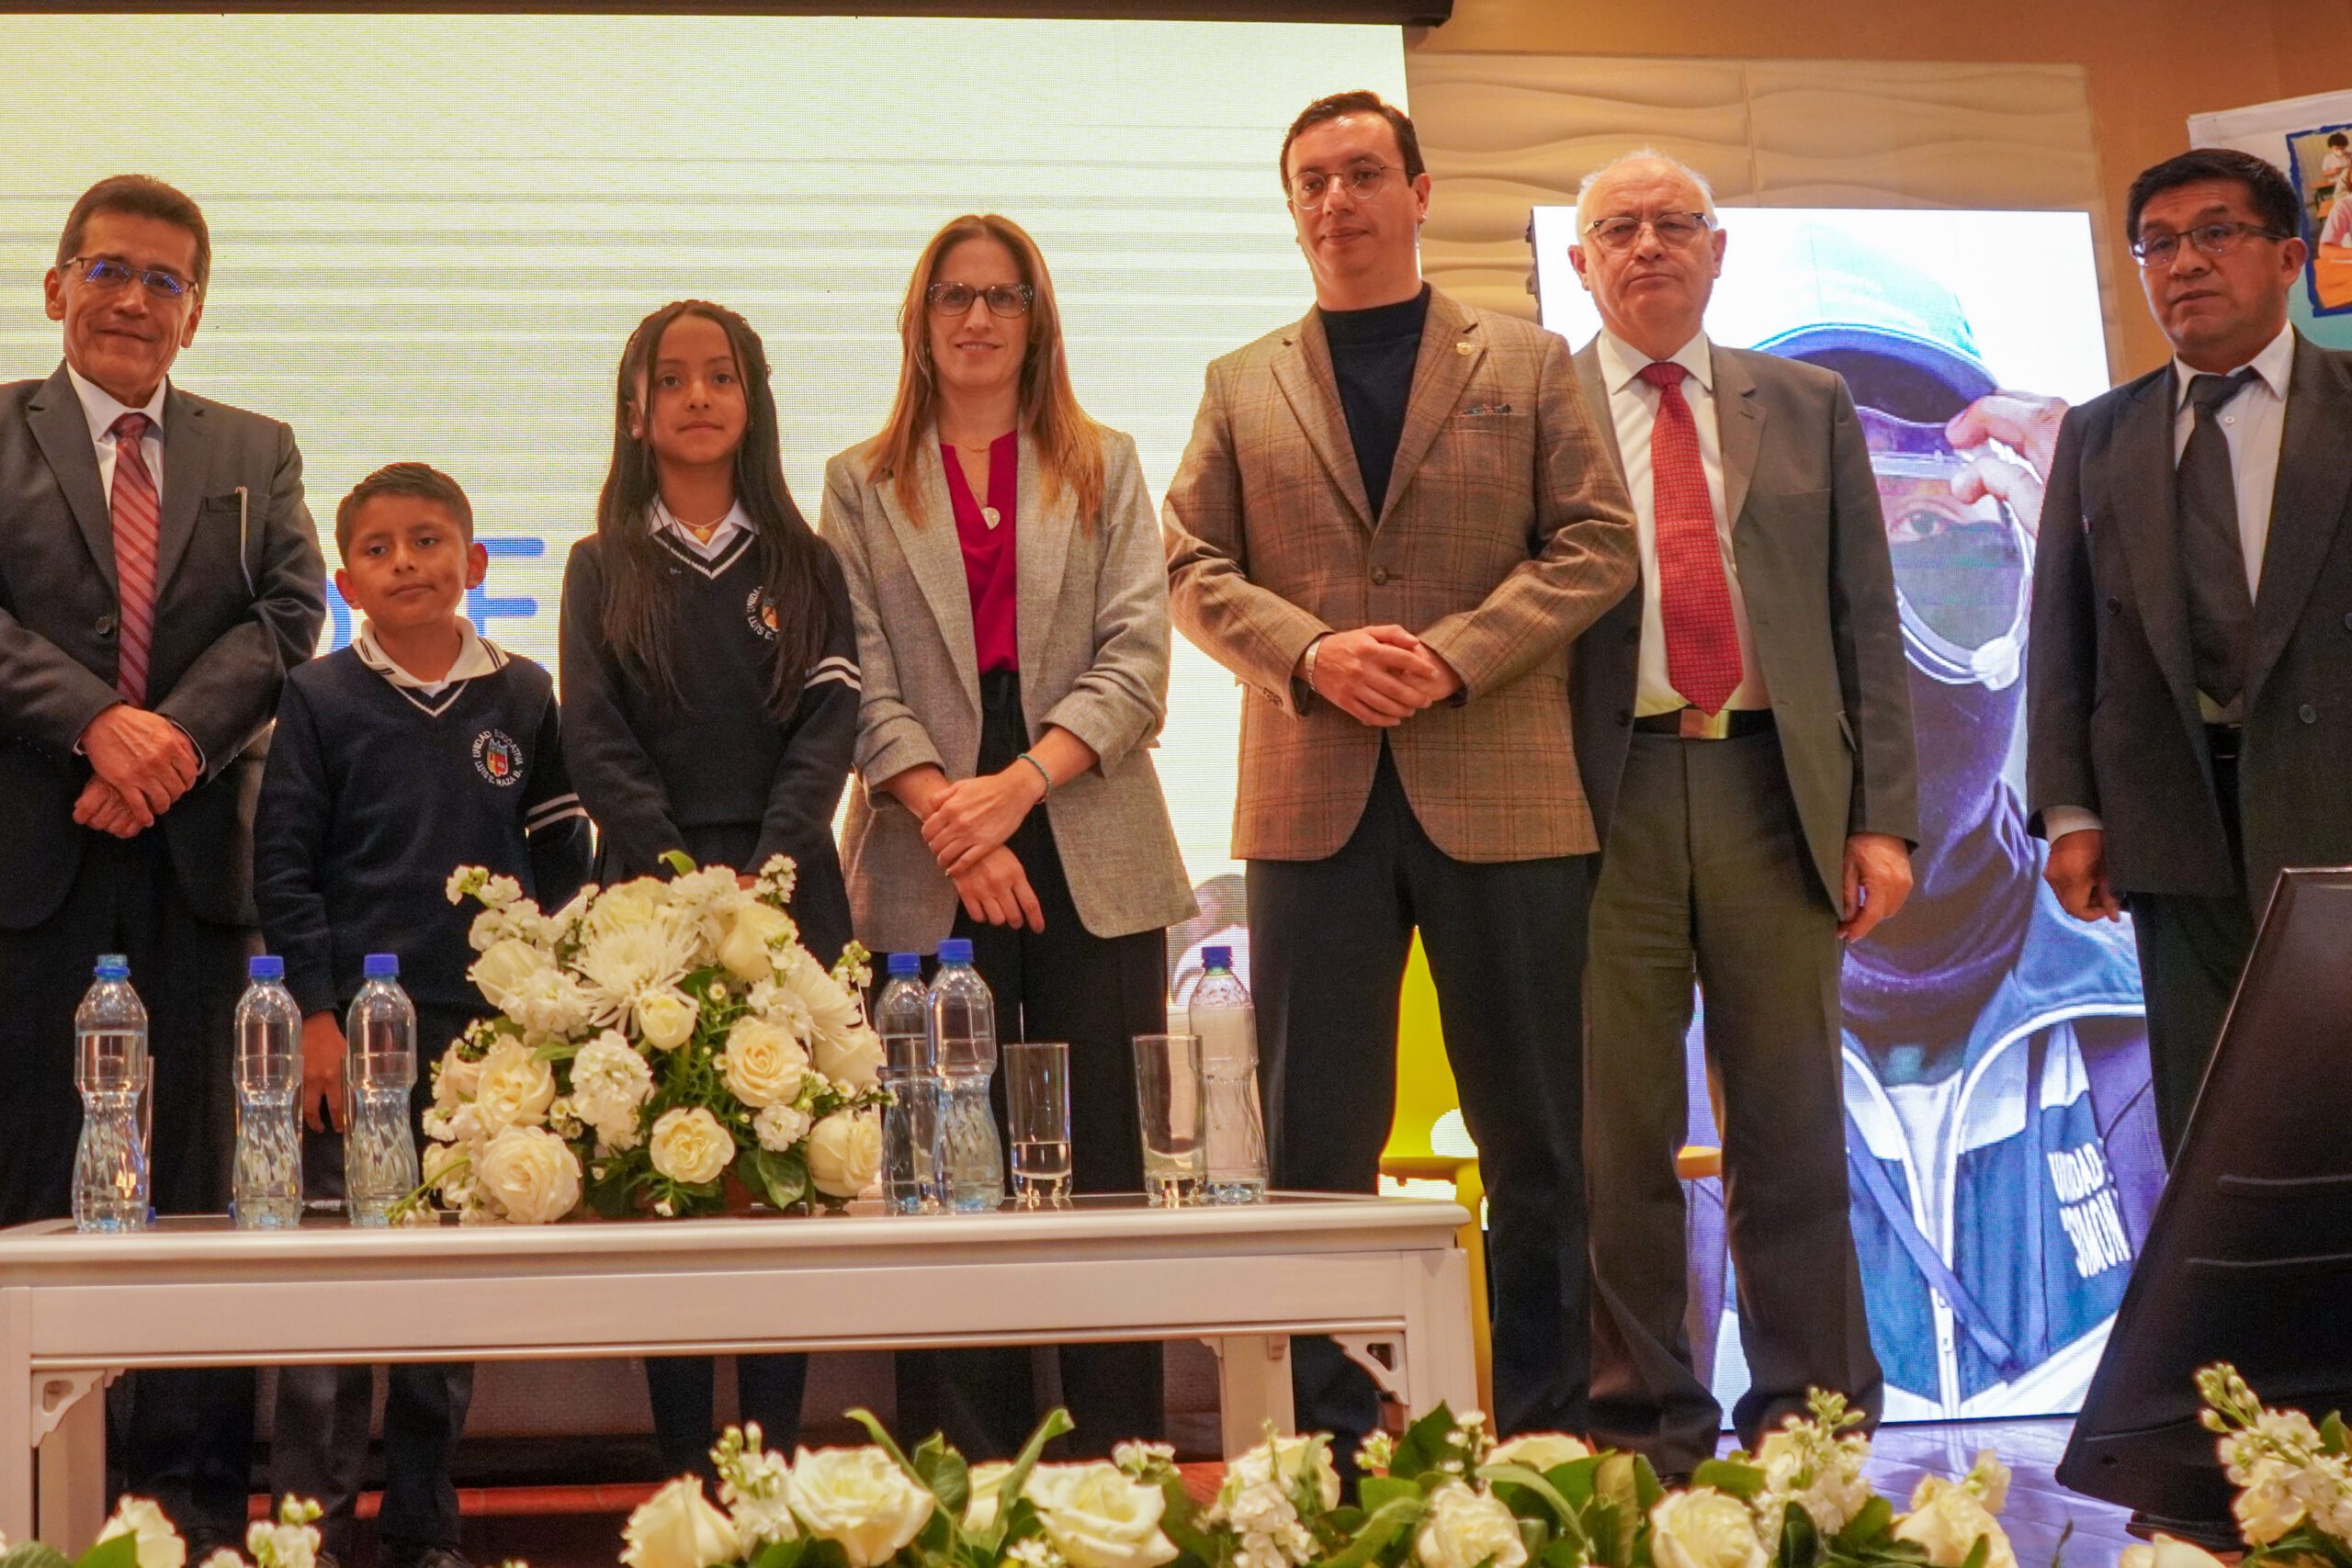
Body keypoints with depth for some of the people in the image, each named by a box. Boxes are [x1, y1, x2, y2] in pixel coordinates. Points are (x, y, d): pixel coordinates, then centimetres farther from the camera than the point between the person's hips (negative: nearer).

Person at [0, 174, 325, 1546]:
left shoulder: (256, 452, 13)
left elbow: (290, 613, -1)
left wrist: (177, 737, -15)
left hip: (201, 837, 2)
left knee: (204, 1159, 6)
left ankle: (196, 1472, 14)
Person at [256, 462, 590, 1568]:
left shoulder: (522, 696, 7)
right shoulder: (319, 697, 2)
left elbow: (562, 855, 11)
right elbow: (283, 865, 0)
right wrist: (315, 1012, -7)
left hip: (488, 1030, 2)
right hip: (353, 1030, -2)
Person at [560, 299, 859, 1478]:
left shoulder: (802, 564, 12)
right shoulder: (605, 568, 11)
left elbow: (829, 724, 2)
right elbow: (596, 742, 1)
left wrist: (763, 872, -13)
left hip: (789, 893, 0)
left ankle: (775, 1456, 2)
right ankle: (684, 1463, 2)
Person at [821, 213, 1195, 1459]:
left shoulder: (1106, 470, 14)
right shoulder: (861, 487, 13)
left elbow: (1135, 662, 2)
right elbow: (861, 681, 3)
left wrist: (1019, 783, -12)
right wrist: (949, 816, -13)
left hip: (1091, 852, 0)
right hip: (929, 869, 0)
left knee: (1108, 1160, -1)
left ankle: (1121, 1459, 5)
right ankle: (968, 1471, 6)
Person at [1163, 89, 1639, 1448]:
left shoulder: (1528, 364, 10)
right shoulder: (1243, 387, 15)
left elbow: (1597, 545, 2)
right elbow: (1195, 566, 8)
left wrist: (1455, 654, -12)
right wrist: (1311, 651, -11)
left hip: (1502, 794, -1)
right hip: (1314, 800, 1)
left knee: (1536, 1135, 4)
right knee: (1317, 1139, 2)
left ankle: (1547, 1428, 15)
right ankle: (1334, 1434, 11)